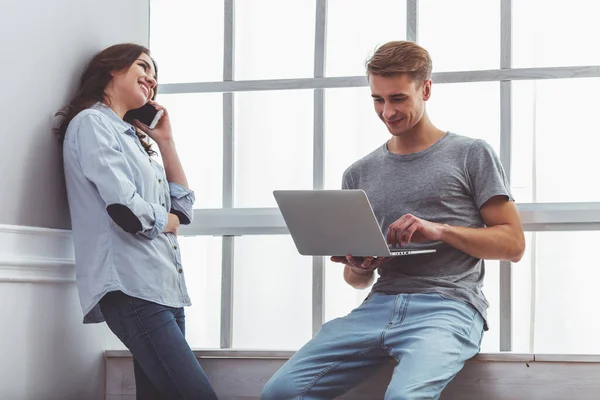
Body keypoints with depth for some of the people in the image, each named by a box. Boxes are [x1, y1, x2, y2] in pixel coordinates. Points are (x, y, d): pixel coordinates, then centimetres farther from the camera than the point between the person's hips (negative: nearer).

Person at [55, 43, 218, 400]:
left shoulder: (132, 137, 25)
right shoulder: (91, 123, -1)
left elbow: (184, 209, 23)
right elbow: (126, 210, -15)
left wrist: (166, 141, 19)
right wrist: (166, 222, 5)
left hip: (164, 286, 9)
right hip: (132, 288, -9)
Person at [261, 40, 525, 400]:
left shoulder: (472, 155, 8)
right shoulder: (359, 174, 20)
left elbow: (513, 243, 3)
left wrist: (439, 230, -10)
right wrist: (359, 269, -1)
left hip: (448, 306, -5)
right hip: (380, 304, 5)